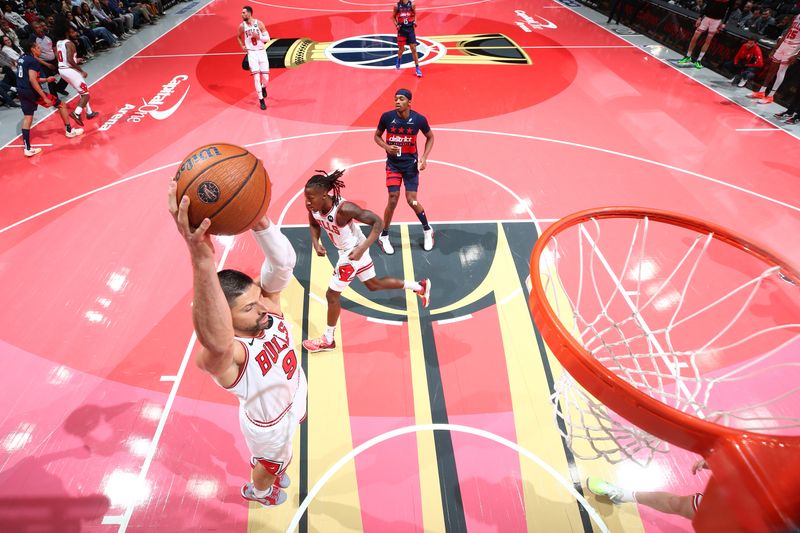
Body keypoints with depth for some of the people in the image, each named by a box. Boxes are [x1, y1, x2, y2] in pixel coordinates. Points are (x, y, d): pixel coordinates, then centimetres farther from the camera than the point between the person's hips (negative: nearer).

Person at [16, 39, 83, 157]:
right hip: (32, 92, -9)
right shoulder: (33, 61, -13)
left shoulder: (22, 58, 16)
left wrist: (45, 80, 30)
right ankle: (70, 131, 21)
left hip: (21, 92, 9)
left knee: (27, 117, 9)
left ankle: (28, 149, 4)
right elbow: (32, 80, -22)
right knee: (61, 105, 10)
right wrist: (45, 97, -24)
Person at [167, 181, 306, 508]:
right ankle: (257, 490, 64)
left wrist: (258, 218, -66)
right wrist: (201, 258, -84)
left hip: (295, 391, 5)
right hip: (269, 424, -5)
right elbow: (216, 340, -70)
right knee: (271, 462, 28)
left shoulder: (267, 303, -28)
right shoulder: (221, 355, -44)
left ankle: (268, 465, 72)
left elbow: (284, 262, -46)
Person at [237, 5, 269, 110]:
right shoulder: (242, 26, 1)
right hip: (251, 53, 0)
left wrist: (258, 36, -19)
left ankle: (263, 87, 35)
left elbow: (267, 38, -4)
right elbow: (238, 36, 20)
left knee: (265, 77, -1)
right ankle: (261, 100, -4)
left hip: (261, 52, 0)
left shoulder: (259, 23, -5)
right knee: (256, 77, -11)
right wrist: (242, 46, 7)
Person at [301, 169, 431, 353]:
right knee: (374, 284, 24)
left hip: (353, 252, -8)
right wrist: (315, 242, -14)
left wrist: (361, 249, -37)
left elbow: (378, 222, -30)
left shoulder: (344, 209, -35)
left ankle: (328, 340, 24)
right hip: (347, 250, 8)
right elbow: (314, 225, 7)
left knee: (332, 294, 2)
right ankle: (420, 286, 39)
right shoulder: (313, 207, -15)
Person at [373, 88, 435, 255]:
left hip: (411, 164, 0)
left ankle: (427, 230, 24)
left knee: (412, 200, -2)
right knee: (393, 198, -8)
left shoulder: (419, 119, -11)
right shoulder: (387, 117, -11)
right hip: (393, 163, 0)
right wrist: (386, 147, -16)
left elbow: (430, 137, 6)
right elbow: (377, 136, 5)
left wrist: (424, 158, -6)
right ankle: (383, 237, 11)